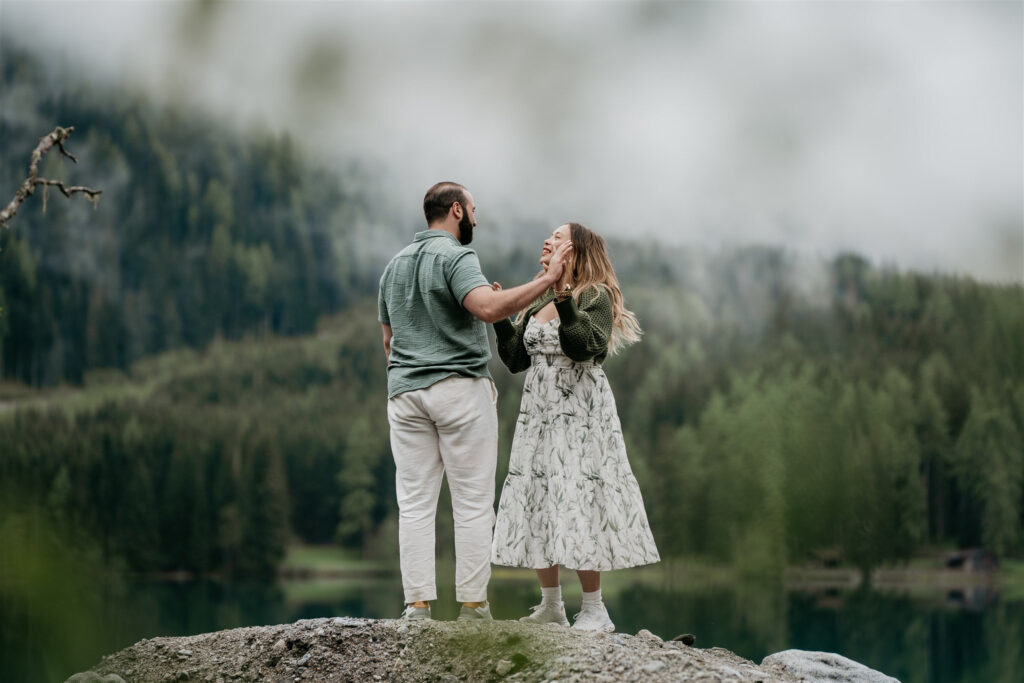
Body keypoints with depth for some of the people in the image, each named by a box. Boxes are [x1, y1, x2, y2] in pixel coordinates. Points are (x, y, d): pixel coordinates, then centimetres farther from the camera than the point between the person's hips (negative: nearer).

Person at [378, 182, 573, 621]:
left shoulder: (395, 265, 17)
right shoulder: (456, 257, -7)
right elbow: (489, 308, -25)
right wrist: (547, 280, -22)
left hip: (405, 392, 6)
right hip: (459, 388, -6)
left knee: (415, 503, 3)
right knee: (473, 503, -1)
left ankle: (417, 606, -1)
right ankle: (472, 606, -2)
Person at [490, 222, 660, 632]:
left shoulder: (597, 296, -5)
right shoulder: (537, 302, 16)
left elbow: (586, 347, -21)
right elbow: (516, 359, 15)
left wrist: (565, 301, -26)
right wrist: (499, 315, 8)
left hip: (580, 413, -7)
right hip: (538, 410, 7)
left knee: (578, 500, -9)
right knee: (537, 502, 5)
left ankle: (595, 610, -2)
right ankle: (550, 607, 14)